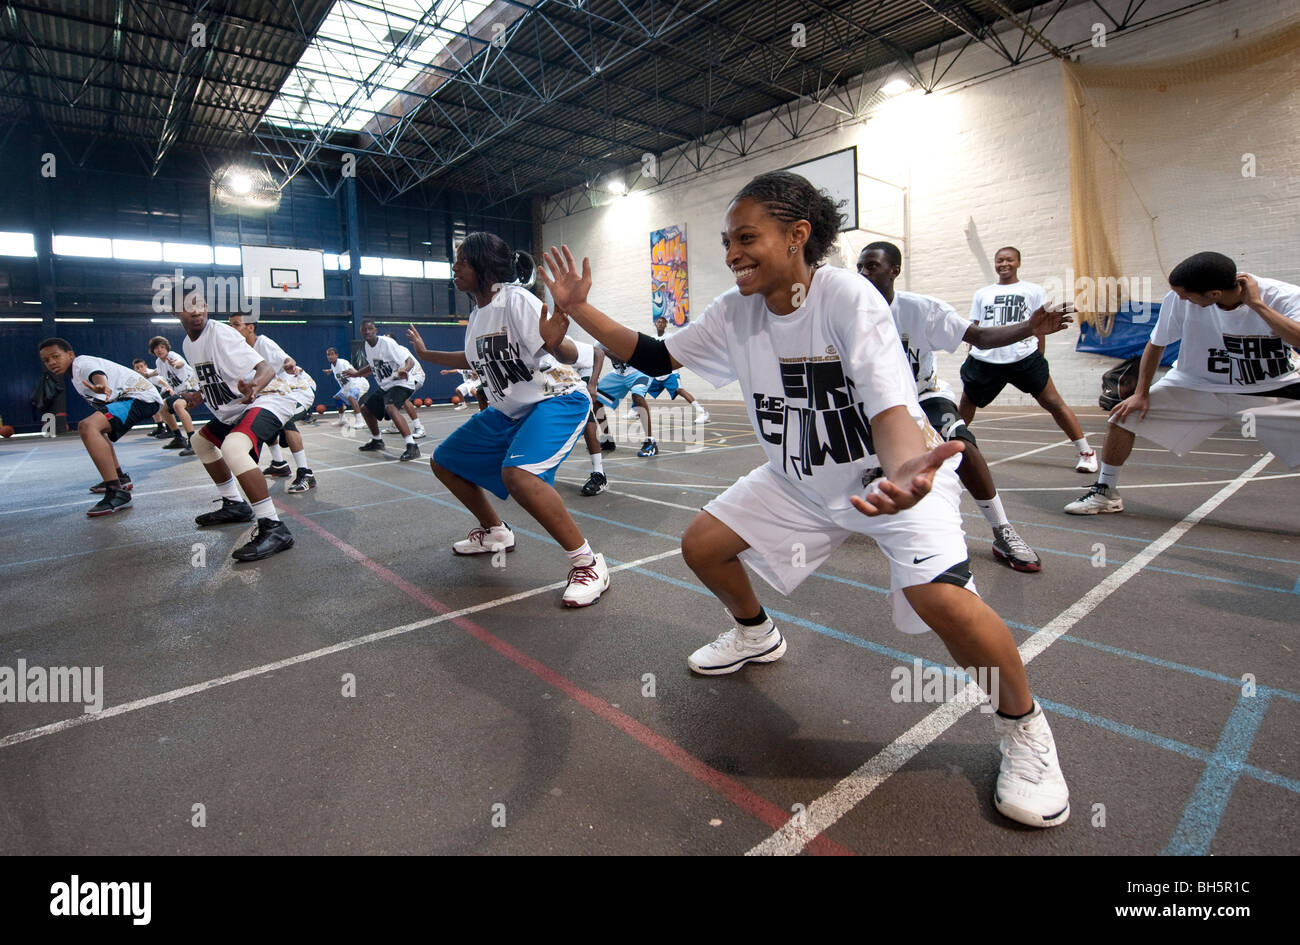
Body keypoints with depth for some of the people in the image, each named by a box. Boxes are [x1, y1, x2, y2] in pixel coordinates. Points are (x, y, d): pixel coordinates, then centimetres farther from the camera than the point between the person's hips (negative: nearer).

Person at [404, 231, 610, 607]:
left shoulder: (516, 300, -20)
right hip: (510, 410, 10)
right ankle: (494, 533, 33)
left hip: (558, 400, -9)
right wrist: (426, 355, 36)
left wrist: (555, 344, -51)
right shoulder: (477, 314, 5)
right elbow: (477, 359, 26)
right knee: (444, 462, 15)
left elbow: (569, 355, -28)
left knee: (517, 474, -36)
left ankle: (588, 564, -23)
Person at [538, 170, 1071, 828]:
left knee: (943, 600, -28)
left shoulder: (848, 298, -24)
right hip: (800, 480, 6)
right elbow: (655, 357, -1)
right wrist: (577, 310, -9)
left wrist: (902, 473, -56)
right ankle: (756, 634, 31)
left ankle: (1023, 724, 4)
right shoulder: (735, 312, -7)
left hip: (893, 473, -5)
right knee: (702, 546, 0)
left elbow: (891, 410, -34)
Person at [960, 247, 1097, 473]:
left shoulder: (1033, 291, 12)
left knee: (1053, 403, -4)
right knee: (966, 404, 8)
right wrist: (971, 357, 9)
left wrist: (1038, 359, 5)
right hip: (985, 359, 2)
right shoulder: (981, 294, 18)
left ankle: (1086, 452, 5)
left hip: (1024, 356, -2)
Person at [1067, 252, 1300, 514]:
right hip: (1197, 385, 2)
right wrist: (1141, 393, -4)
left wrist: (1257, 304, -35)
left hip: (1274, 393, -1)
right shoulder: (1179, 299, -18)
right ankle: (1105, 492, 7)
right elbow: (1156, 344, -2)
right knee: (1122, 418, -11)